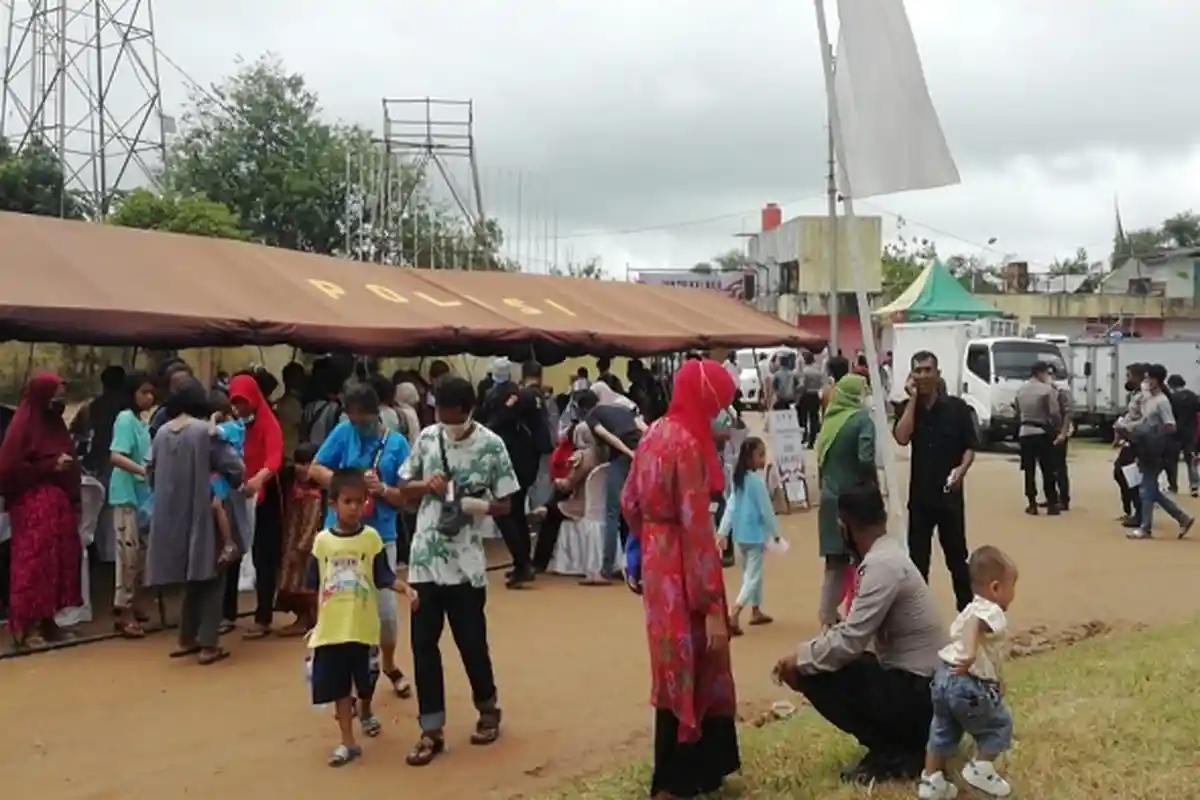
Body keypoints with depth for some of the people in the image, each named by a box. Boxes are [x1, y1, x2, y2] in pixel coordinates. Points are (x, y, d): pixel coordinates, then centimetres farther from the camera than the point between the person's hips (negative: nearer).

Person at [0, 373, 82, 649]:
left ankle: (48, 621, 15)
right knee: (33, 563, -8)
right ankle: (24, 628, -4)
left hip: (59, 505, 8)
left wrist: (74, 502, 11)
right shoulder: (23, 426, -9)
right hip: (32, 507, -8)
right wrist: (50, 466, -14)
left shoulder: (56, 425, 14)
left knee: (58, 561, 8)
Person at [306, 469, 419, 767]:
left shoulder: (371, 537, -5)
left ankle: (365, 712, 46)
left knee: (366, 680, 15)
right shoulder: (322, 541, -2)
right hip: (331, 628, 1)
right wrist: (316, 620, 9)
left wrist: (405, 588, -22)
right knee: (338, 685, 3)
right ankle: (348, 742, 12)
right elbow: (314, 585, 6)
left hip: (364, 626, 0)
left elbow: (384, 577, -4)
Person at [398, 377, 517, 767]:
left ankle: (488, 709, 31)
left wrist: (474, 505, -21)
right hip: (424, 558, 3)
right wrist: (426, 485, -9)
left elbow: (504, 504, -2)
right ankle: (431, 730, 14)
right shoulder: (427, 438, 3)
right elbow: (403, 487, 12)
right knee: (423, 644, 4)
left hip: (466, 562, -3)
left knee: (471, 641, 7)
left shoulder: (491, 445, -7)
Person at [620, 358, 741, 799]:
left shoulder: (655, 433, 7)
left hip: (656, 560, 9)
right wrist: (712, 605, -21)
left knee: (678, 667, 18)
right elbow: (696, 527, -23)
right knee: (689, 670, 3)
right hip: (681, 567, -9)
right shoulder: (688, 443, -20)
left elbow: (629, 503, 14)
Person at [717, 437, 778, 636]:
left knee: (750, 573, 20)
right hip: (755, 534, -8)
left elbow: (730, 506, 7)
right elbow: (766, 510, -14)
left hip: (741, 533, 8)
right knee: (752, 576, -6)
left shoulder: (738, 479, 6)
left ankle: (756, 611, 31)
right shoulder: (757, 481, -18)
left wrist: (722, 531, 7)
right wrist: (776, 533, -3)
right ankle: (734, 614, -18)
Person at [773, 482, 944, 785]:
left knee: (815, 675, -13)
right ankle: (910, 742, 13)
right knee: (817, 663, 16)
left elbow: (849, 642, -24)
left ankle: (894, 754, -3)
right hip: (918, 685, 9)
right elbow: (854, 631, 13)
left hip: (916, 692, -9)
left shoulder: (882, 565, -21)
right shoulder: (886, 556, 8)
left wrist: (800, 660, -9)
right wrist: (805, 653, 3)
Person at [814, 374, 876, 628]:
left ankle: (827, 614, 14)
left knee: (836, 560, 12)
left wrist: (825, 487, 16)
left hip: (830, 500, 6)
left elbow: (821, 459, 10)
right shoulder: (861, 419, -10)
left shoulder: (830, 421, 7)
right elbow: (866, 459, -19)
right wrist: (873, 485, -3)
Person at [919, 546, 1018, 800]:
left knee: (943, 730, 19)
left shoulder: (972, 609, 21)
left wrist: (992, 679, 34)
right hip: (968, 683, -9)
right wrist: (969, 653, -52)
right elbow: (974, 624, -35)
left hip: (945, 676, 9)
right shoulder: (992, 613, -13)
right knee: (999, 723, 12)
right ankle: (980, 769, 17)